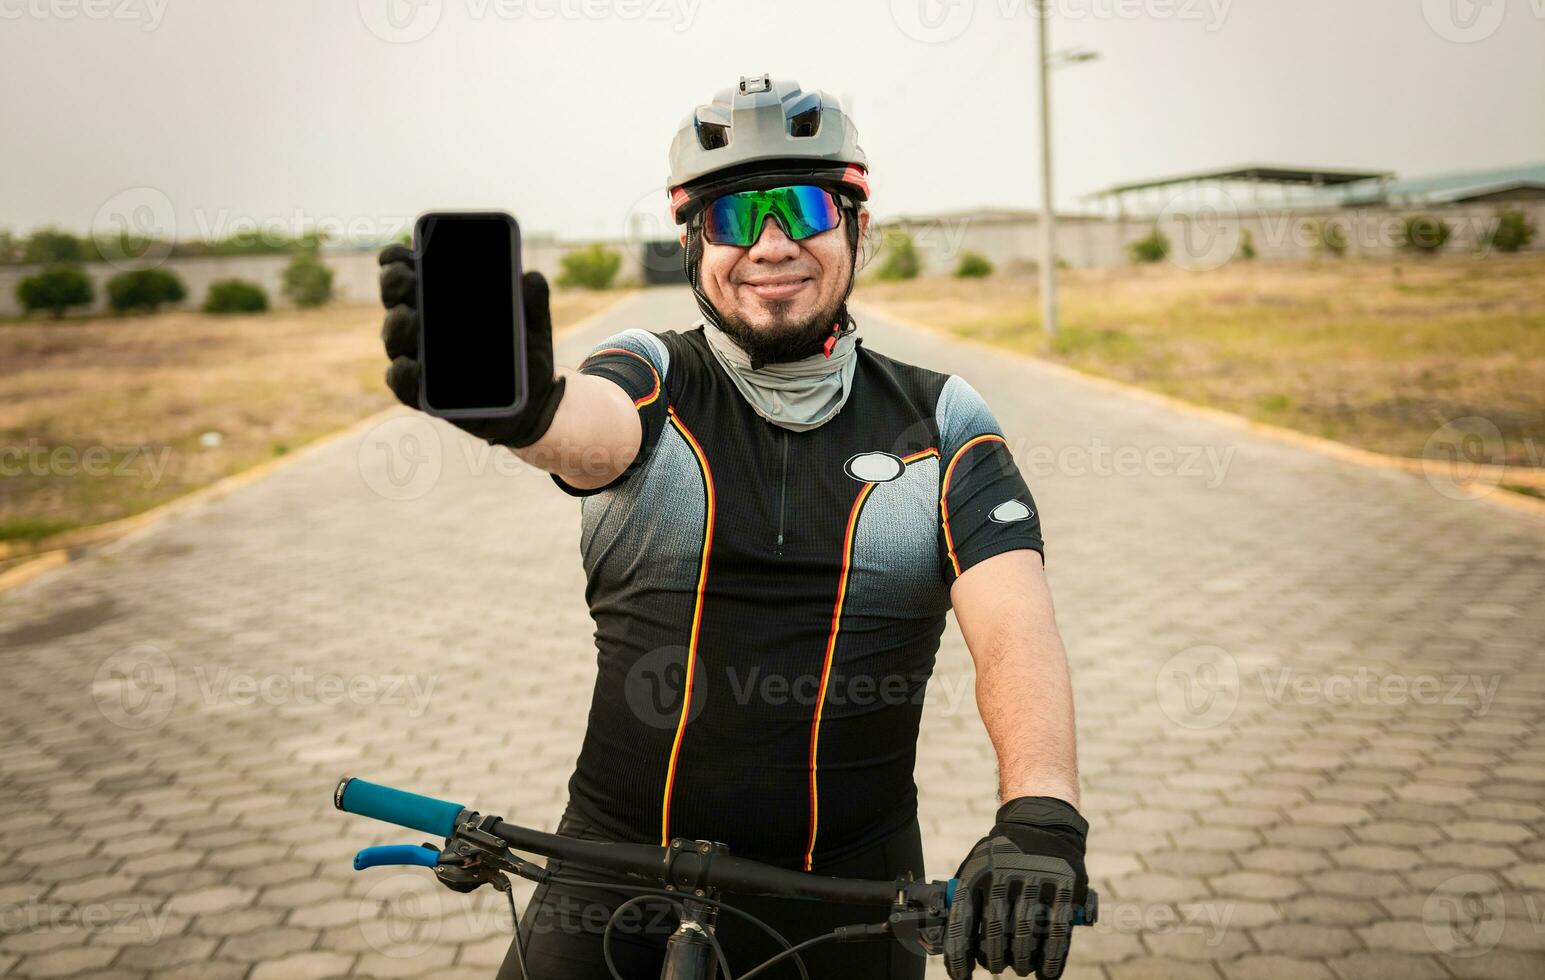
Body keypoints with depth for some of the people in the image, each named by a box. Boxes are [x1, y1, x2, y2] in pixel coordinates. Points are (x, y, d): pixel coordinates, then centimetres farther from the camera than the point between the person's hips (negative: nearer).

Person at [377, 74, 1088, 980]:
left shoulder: (941, 424, -2)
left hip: (843, 886, 1)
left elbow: (1016, 626, -13)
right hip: (621, 863, 0)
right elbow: (588, 426, -28)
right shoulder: (656, 385, -4)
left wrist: (1039, 815, -31)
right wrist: (522, 403, -52)